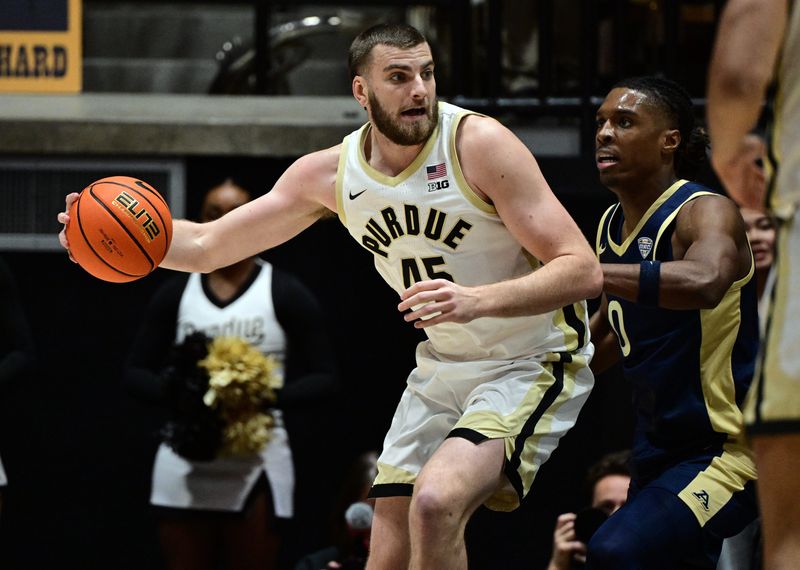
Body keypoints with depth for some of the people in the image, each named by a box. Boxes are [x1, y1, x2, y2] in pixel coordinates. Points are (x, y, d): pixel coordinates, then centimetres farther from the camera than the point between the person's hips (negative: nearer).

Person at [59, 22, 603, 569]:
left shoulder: (479, 143, -20)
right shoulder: (330, 173, -4)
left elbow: (583, 271, -23)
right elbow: (208, 244, 5)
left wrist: (477, 300, -39)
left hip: (532, 365, -6)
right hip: (442, 369, 6)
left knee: (435, 502, -29)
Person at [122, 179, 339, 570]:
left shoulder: (286, 295, 2)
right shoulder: (176, 293, 10)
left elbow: (323, 377, 1)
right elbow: (136, 370, 10)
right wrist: (172, 392, -13)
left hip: (257, 462, -3)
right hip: (185, 462, 3)